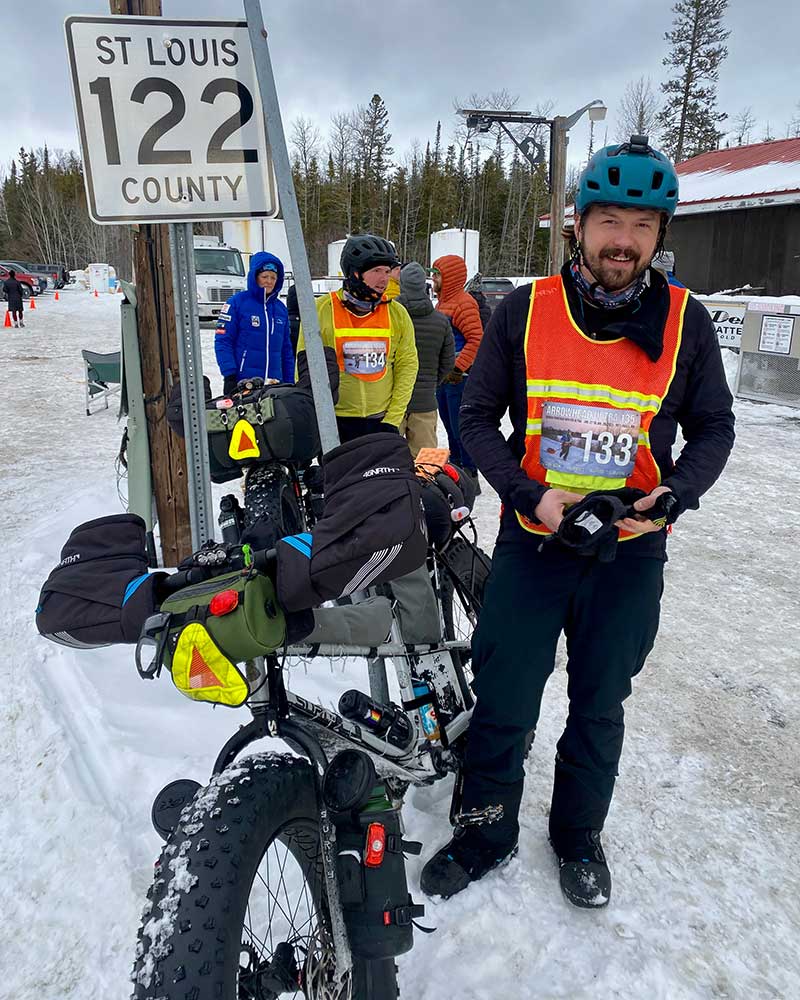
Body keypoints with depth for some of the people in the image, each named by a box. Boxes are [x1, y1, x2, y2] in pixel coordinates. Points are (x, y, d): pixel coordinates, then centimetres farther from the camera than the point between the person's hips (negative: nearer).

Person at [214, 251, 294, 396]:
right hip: (242, 383, -4)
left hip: (274, 385, 5)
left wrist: (290, 383, 14)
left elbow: (286, 349, 18)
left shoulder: (280, 308, 13)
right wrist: (229, 375, -15)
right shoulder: (237, 302, -2)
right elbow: (222, 341, -6)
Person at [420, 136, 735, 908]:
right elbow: (478, 416, -2)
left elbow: (712, 426, 6)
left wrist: (675, 493, -14)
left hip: (632, 553, 1)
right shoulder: (525, 311, -4)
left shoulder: (685, 322, -2)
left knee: (599, 705, 17)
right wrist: (531, 494, -16)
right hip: (531, 543, -1)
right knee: (503, 701, 9)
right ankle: (486, 831, 34)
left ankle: (578, 835, 41)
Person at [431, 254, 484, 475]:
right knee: (450, 426, 18)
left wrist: (457, 368, -23)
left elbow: (476, 340, -21)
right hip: (443, 376, 10)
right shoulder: (442, 302, 17)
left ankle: (470, 475, 4)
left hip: (458, 377, -10)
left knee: (460, 429, -5)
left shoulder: (464, 302, -13)